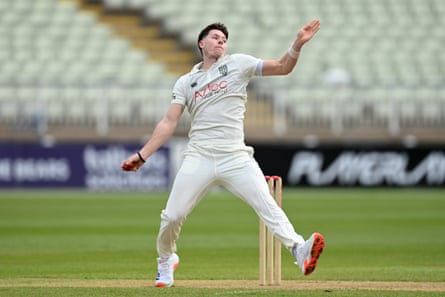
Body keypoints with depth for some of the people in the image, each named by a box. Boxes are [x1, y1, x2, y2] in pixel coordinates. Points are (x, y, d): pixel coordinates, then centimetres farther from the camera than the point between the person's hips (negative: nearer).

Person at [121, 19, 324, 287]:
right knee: (172, 216, -2)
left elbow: (282, 67, 4)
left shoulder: (237, 64, 11)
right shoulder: (186, 82, 15)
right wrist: (142, 155, 3)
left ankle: (299, 250, -33)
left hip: (236, 158, -1)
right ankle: (166, 260, 25)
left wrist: (297, 45, -14)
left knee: (268, 207, -19)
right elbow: (169, 123, 11)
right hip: (199, 159, 1)